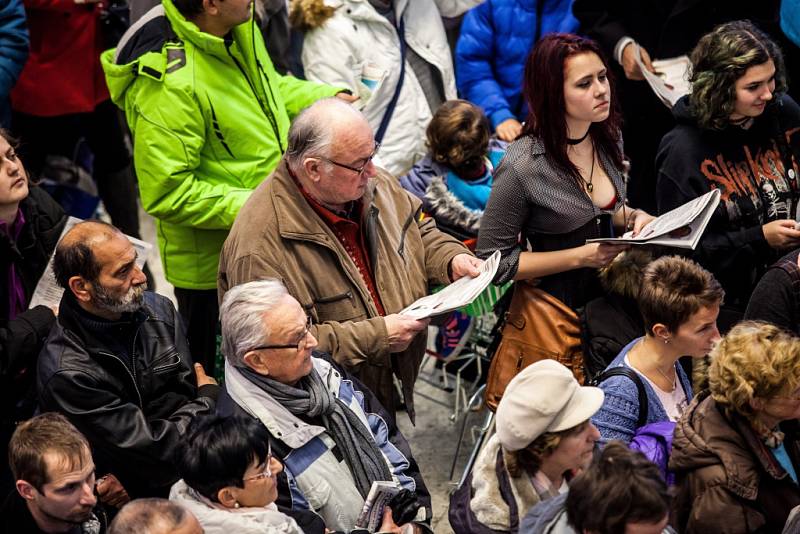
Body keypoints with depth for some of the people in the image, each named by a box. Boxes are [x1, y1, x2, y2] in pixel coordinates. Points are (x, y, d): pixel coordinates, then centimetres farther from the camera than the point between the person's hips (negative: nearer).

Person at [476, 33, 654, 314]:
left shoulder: (607, 138, 0)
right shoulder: (521, 167, -22)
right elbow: (493, 260, -15)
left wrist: (633, 217, -2)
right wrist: (581, 257, -18)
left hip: (608, 290, 6)